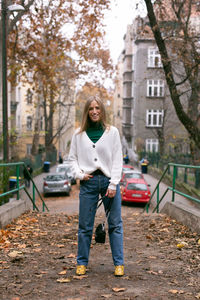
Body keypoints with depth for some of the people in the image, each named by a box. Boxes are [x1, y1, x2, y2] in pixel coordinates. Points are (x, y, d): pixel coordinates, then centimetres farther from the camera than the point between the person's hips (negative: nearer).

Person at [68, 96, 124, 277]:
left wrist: (113, 184, -7)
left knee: (115, 224, 3)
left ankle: (119, 263, 12)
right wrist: (79, 174, -4)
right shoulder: (79, 134, 7)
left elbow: (117, 159, 0)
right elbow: (72, 157, 13)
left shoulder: (112, 132, 3)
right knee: (85, 226, 6)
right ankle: (82, 262, 18)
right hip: (88, 182, 1)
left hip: (109, 180, -1)